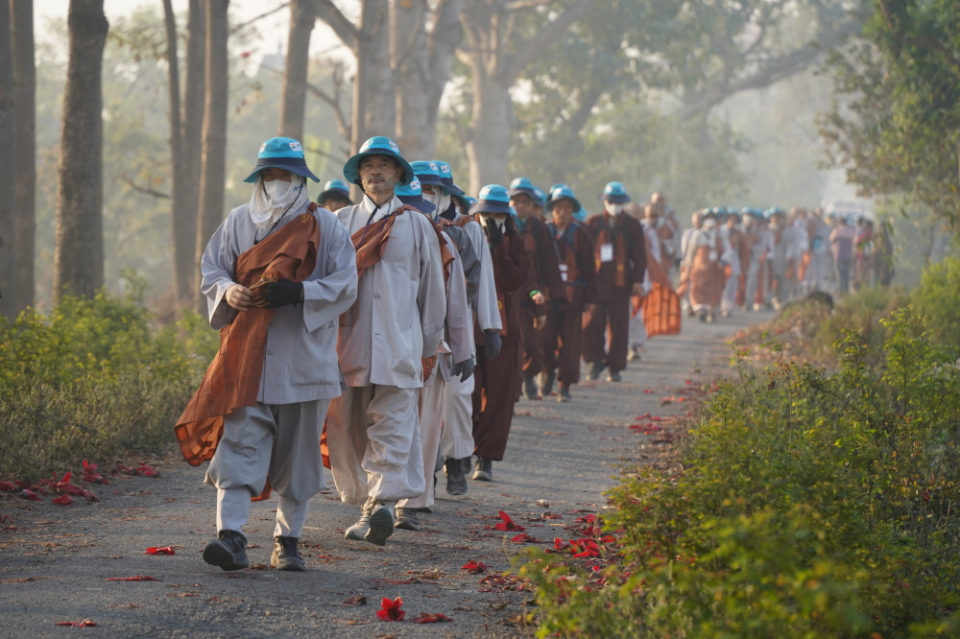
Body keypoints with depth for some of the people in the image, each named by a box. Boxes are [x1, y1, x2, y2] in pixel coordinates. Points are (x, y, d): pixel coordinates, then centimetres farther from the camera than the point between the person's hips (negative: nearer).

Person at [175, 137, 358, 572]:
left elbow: (345, 285, -3)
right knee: (239, 442, -11)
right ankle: (231, 537, -20)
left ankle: (288, 540, 18)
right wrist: (229, 291, -10)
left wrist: (299, 292, -19)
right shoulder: (238, 222, 9)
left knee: (298, 451, 6)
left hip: (303, 356, -1)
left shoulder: (324, 226, 2)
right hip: (246, 355, 1)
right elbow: (211, 270, 12)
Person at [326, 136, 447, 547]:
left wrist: (430, 346, 12)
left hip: (398, 346, -1)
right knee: (347, 428, 2)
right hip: (348, 343, 1)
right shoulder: (340, 223, 11)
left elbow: (432, 290, 14)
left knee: (391, 427, -11)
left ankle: (384, 502, -21)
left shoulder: (416, 225, 11)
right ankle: (365, 505, 11)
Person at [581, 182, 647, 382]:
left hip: (620, 284, 0)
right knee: (590, 324, -9)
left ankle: (615, 368, 11)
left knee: (618, 328, 2)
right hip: (595, 282, 0)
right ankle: (596, 360, 10)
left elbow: (639, 256, 8)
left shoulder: (632, 225, 9)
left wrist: (638, 281, -1)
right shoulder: (592, 223, 7)